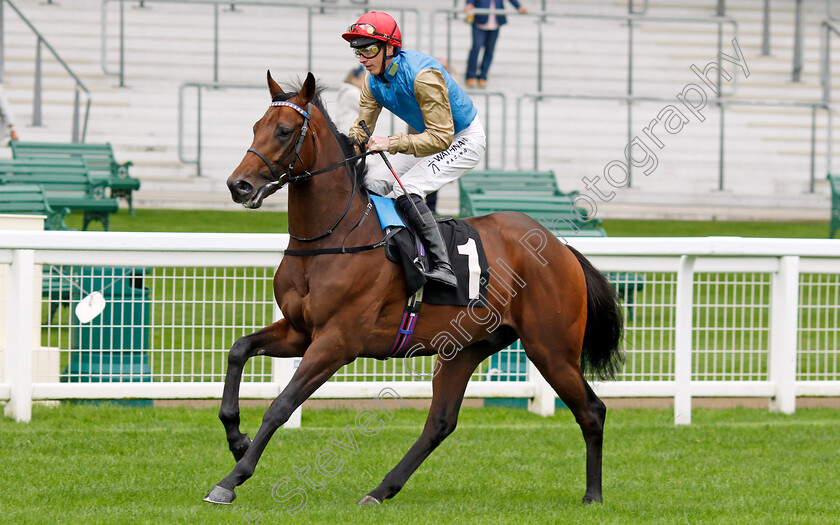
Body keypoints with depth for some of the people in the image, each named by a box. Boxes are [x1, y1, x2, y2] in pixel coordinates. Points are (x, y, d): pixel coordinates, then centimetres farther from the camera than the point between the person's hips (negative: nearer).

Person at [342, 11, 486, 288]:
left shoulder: (423, 75, -32)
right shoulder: (374, 81, -7)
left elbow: (441, 137, -35)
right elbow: (360, 130, -1)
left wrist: (391, 143, -42)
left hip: (463, 140, -9)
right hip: (430, 138, 9)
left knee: (406, 190, -27)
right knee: (371, 183, 2)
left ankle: (442, 266, -31)